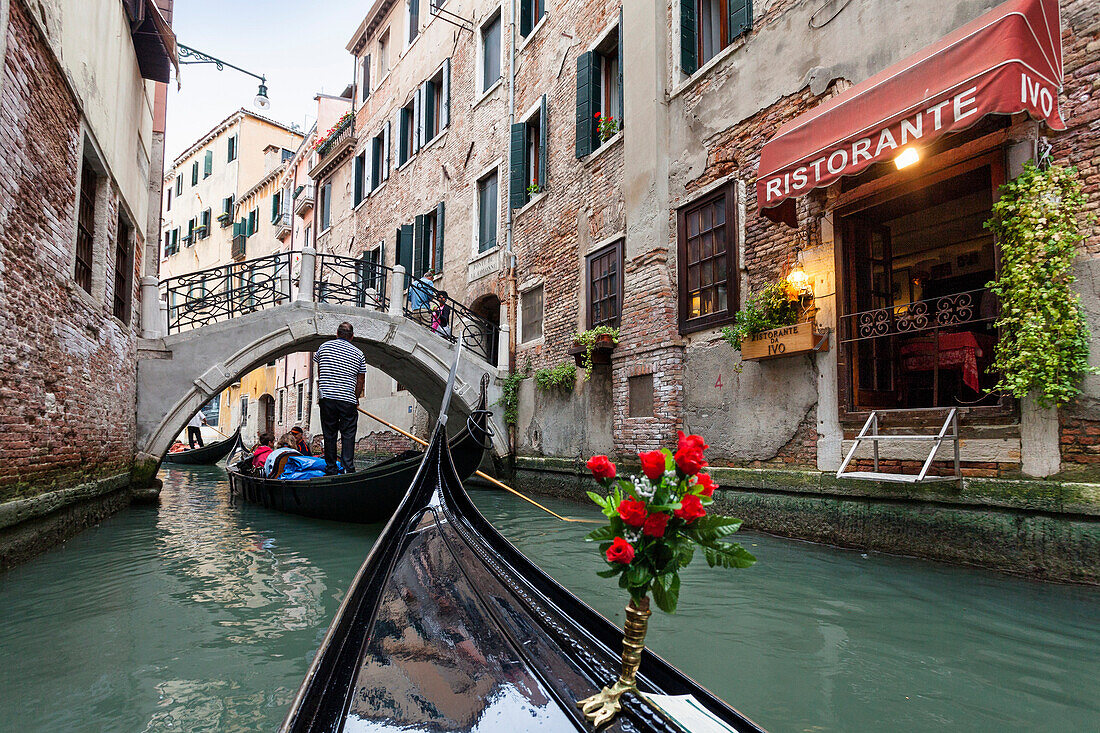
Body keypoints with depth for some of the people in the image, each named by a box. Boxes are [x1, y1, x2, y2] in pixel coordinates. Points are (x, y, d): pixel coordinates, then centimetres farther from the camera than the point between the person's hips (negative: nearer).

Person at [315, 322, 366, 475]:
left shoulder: (324, 347, 8)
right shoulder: (358, 353, 6)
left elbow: (319, 373, 18)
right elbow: (360, 380, 10)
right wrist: (356, 399, 24)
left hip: (326, 398, 1)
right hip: (348, 400, -1)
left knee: (329, 435, 8)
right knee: (348, 435, 4)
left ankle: (331, 469, 10)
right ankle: (349, 469, -2)